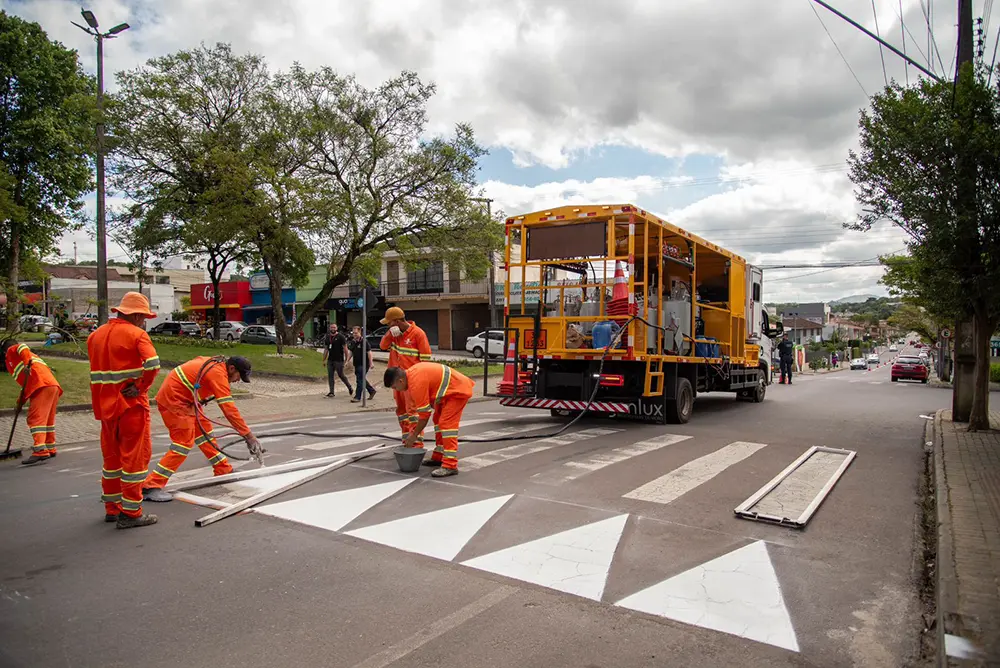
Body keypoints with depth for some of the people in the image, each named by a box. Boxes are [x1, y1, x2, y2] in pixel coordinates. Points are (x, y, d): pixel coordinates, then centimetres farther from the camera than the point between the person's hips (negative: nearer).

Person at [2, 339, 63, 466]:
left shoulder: (11, 351, 17)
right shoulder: (32, 356, 37)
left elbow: (22, 347, -8)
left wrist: (27, 363, -22)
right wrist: (21, 400, 35)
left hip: (42, 386, -8)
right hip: (54, 385, 9)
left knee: (36, 418, -13)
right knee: (48, 420, 20)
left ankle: (40, 453, -23)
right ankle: (50, 449, 29)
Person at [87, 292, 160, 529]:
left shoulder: (96, 335, 11)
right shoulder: (136, 334, -11)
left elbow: (98, 369, 14)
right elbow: (152, 364, -24)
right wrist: (141, 388, -13)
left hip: (105, 405, 7)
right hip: (131, 404, -7)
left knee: (112, 455, 18)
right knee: (135, 456, 0)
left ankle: (112, 507, 28)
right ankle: (130, 512, 4)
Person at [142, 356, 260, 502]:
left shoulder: (215, 364, 4)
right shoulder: (218, 374, -22)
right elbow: (230, 410, -26)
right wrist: (249, 436, -24)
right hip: (173, 399, -10)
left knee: (203, 430, 14)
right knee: (184, 443, -13)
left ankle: (223, 470, 24)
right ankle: (151, 486, -10)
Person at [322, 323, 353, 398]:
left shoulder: (341, 337, -6)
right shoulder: (327, 337, 11)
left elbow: (345, 348, -6)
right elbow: (326, 349, 17)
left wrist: (346, 358, -10)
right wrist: (324, 360, 15)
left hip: (339, 360, -6)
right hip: (330, 360, 6)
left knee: (341, 375, 0)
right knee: (330, 376, 2)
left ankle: (350, 388, 20)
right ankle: (332, 392, 6)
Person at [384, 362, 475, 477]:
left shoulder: (416, 383, -25)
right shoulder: (411, 373, 4)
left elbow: (424, 414, -18)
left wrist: (414, 436, -7)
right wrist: (415, 430, 14)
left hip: (458, 390, -11)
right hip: (450, 389, 11)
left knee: (447, 424, -17)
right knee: (438, 420, 17)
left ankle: (450, 466, -20)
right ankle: (438, 457, 24)